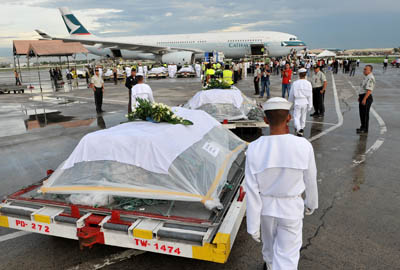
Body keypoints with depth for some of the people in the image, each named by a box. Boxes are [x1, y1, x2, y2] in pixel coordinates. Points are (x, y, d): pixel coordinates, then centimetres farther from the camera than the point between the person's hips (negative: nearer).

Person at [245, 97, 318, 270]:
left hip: (266, 206, 2)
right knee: (287, 256, 11)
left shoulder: (254, 149, -21)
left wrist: (253, 225, -6)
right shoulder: (304, 146, -22)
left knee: (269, 240, 30)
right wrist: (311, 203, 14)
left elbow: (252, 191, -16)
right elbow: (310, 181, -6)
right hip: (291, 209, -2)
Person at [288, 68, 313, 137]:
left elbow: (291, 94, 0)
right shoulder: (308, 83, -5)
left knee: (296, 117, 2)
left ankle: (299, 129, -18)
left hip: (297, 102, -2)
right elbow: (310, 95, -3)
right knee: (303, 117, 17)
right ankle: (302, 129, 30)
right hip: (305, 102, 3)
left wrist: (290, 102, 17)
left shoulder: (295, 83, -9)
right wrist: (310, 105, 3)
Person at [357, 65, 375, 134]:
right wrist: (360, 96, 23)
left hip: (366, 97, -10)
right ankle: (362, 127, 30)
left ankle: (365, 129, 5)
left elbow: (369, 90, -26)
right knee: (361, 113, 17)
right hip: (363, 97, 10)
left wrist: (364, 99, -28)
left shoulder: (370, 78, -18)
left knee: (365, 113, -3)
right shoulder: (366, 77, 14)